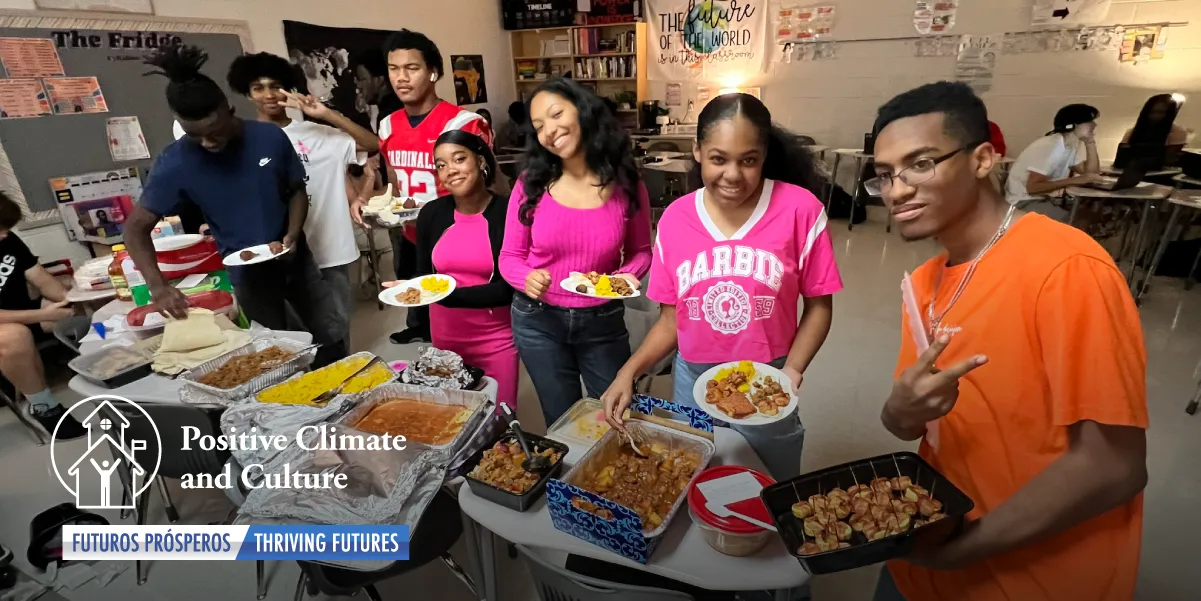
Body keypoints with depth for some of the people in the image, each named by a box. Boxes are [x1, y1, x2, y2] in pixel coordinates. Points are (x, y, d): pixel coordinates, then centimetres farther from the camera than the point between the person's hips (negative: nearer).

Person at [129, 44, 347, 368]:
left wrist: (293, 235, -15)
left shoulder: (271, 137, -12)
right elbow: (136, 227, -6)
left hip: (295, 260, 2)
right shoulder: (175, 163, -13)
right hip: (248, 274, -1)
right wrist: (158, 286, -22)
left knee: (332, 341, 10)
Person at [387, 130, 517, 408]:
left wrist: (448, 294, -25)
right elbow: (423, 274, 12)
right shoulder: (431, 213, -1)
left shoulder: (507, 211, -14)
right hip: (444, 336, 4)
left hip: (495, 339, -4)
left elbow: (506, 289, -17)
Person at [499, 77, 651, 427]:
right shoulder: (531, 184, -10)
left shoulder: (626, 185, -10)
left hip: (603, 321, 0)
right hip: (539, 321, 1)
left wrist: (628, 276, -18)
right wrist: (527, 279, -24)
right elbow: (510, 257, -3)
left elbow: (641, 251, 2)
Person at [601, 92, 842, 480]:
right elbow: (671, 320, 2)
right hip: (692, 382, 2)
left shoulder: (799, 208, -11)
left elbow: (818, 306, -2)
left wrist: (793, 368, -17)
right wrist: (630, 370, -12)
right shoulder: (674, 219, -4)